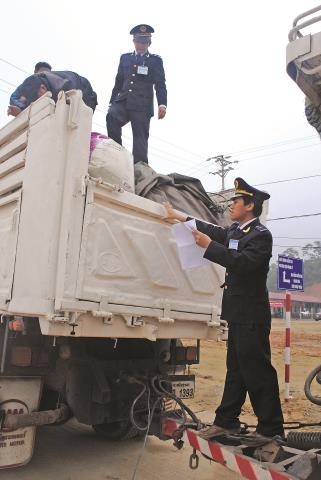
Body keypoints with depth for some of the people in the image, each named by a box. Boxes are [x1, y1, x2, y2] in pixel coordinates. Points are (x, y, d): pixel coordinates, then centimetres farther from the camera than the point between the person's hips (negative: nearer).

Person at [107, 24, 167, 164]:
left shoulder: (155, 60, 15)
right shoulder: (125, 58, 23)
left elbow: (160, 84, 3)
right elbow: (118, 82, 21)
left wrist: (162, 104, -13)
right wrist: (112, 102, 11)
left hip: (142, 106, -2)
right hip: (123, 101, 2)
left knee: (140, 138, -9)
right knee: (111, 116, -28)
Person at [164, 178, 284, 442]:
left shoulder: (261, 235, -13)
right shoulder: (235, 230, 12)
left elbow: (243, 262, -27)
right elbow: (213, 231, 23)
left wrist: (209, 245, -25)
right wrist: (177, 215, 26)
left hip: (251, 316, -9)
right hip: (238, 313, 9)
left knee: (257, 370, -1)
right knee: (236, 368, 15)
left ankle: (271, 429, 14)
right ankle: (227, 421, 27)